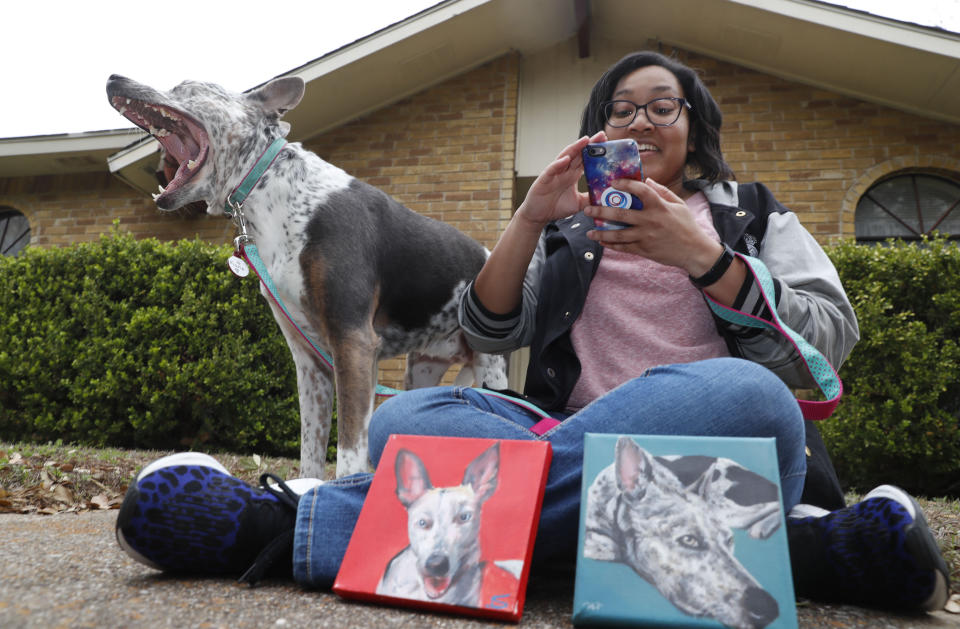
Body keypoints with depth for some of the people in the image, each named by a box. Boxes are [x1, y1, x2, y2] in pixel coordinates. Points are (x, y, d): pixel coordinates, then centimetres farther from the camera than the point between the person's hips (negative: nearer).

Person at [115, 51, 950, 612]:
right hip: (580, 440, 2)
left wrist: (700, 255, -6)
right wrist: (530, 220, -2)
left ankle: (302, 525, -38)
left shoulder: (752, 213, 21)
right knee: (405, 419, -23)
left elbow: (832, 338, 6)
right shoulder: (567, 225, 24)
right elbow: (488, 334, 11)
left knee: (741, 393, -37)